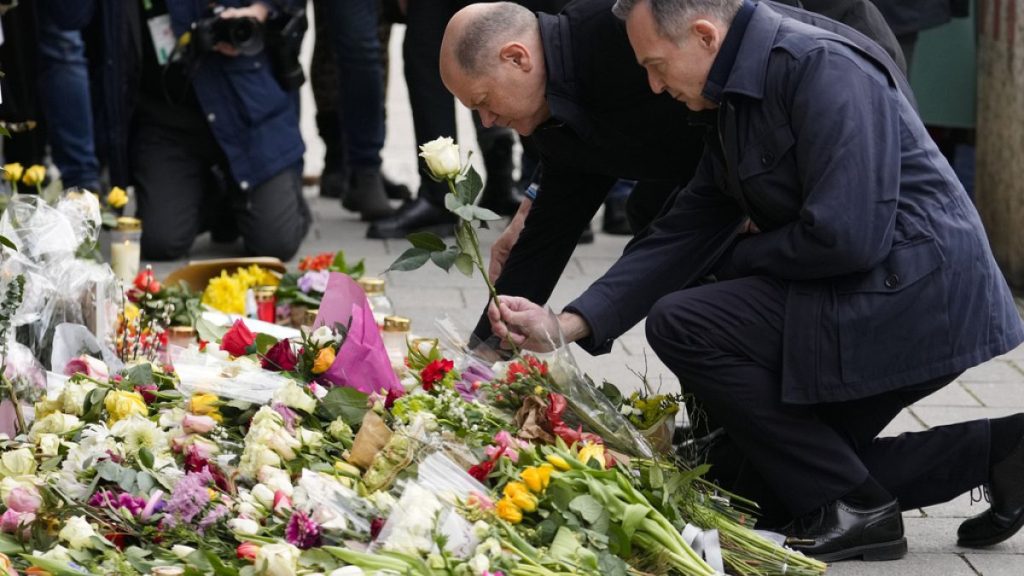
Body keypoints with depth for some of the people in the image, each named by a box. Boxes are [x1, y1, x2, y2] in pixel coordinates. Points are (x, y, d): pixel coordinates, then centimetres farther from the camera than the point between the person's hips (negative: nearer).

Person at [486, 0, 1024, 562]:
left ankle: (849, 508, -8)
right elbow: (679, 236, 10)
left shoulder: (822, 69, -18)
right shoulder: (734, 109, 12)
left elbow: (845, 237, -25)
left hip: (920, 298, -10)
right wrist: (568, 324, 0)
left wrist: (740, 253, -7)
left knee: (682, 325, -15)